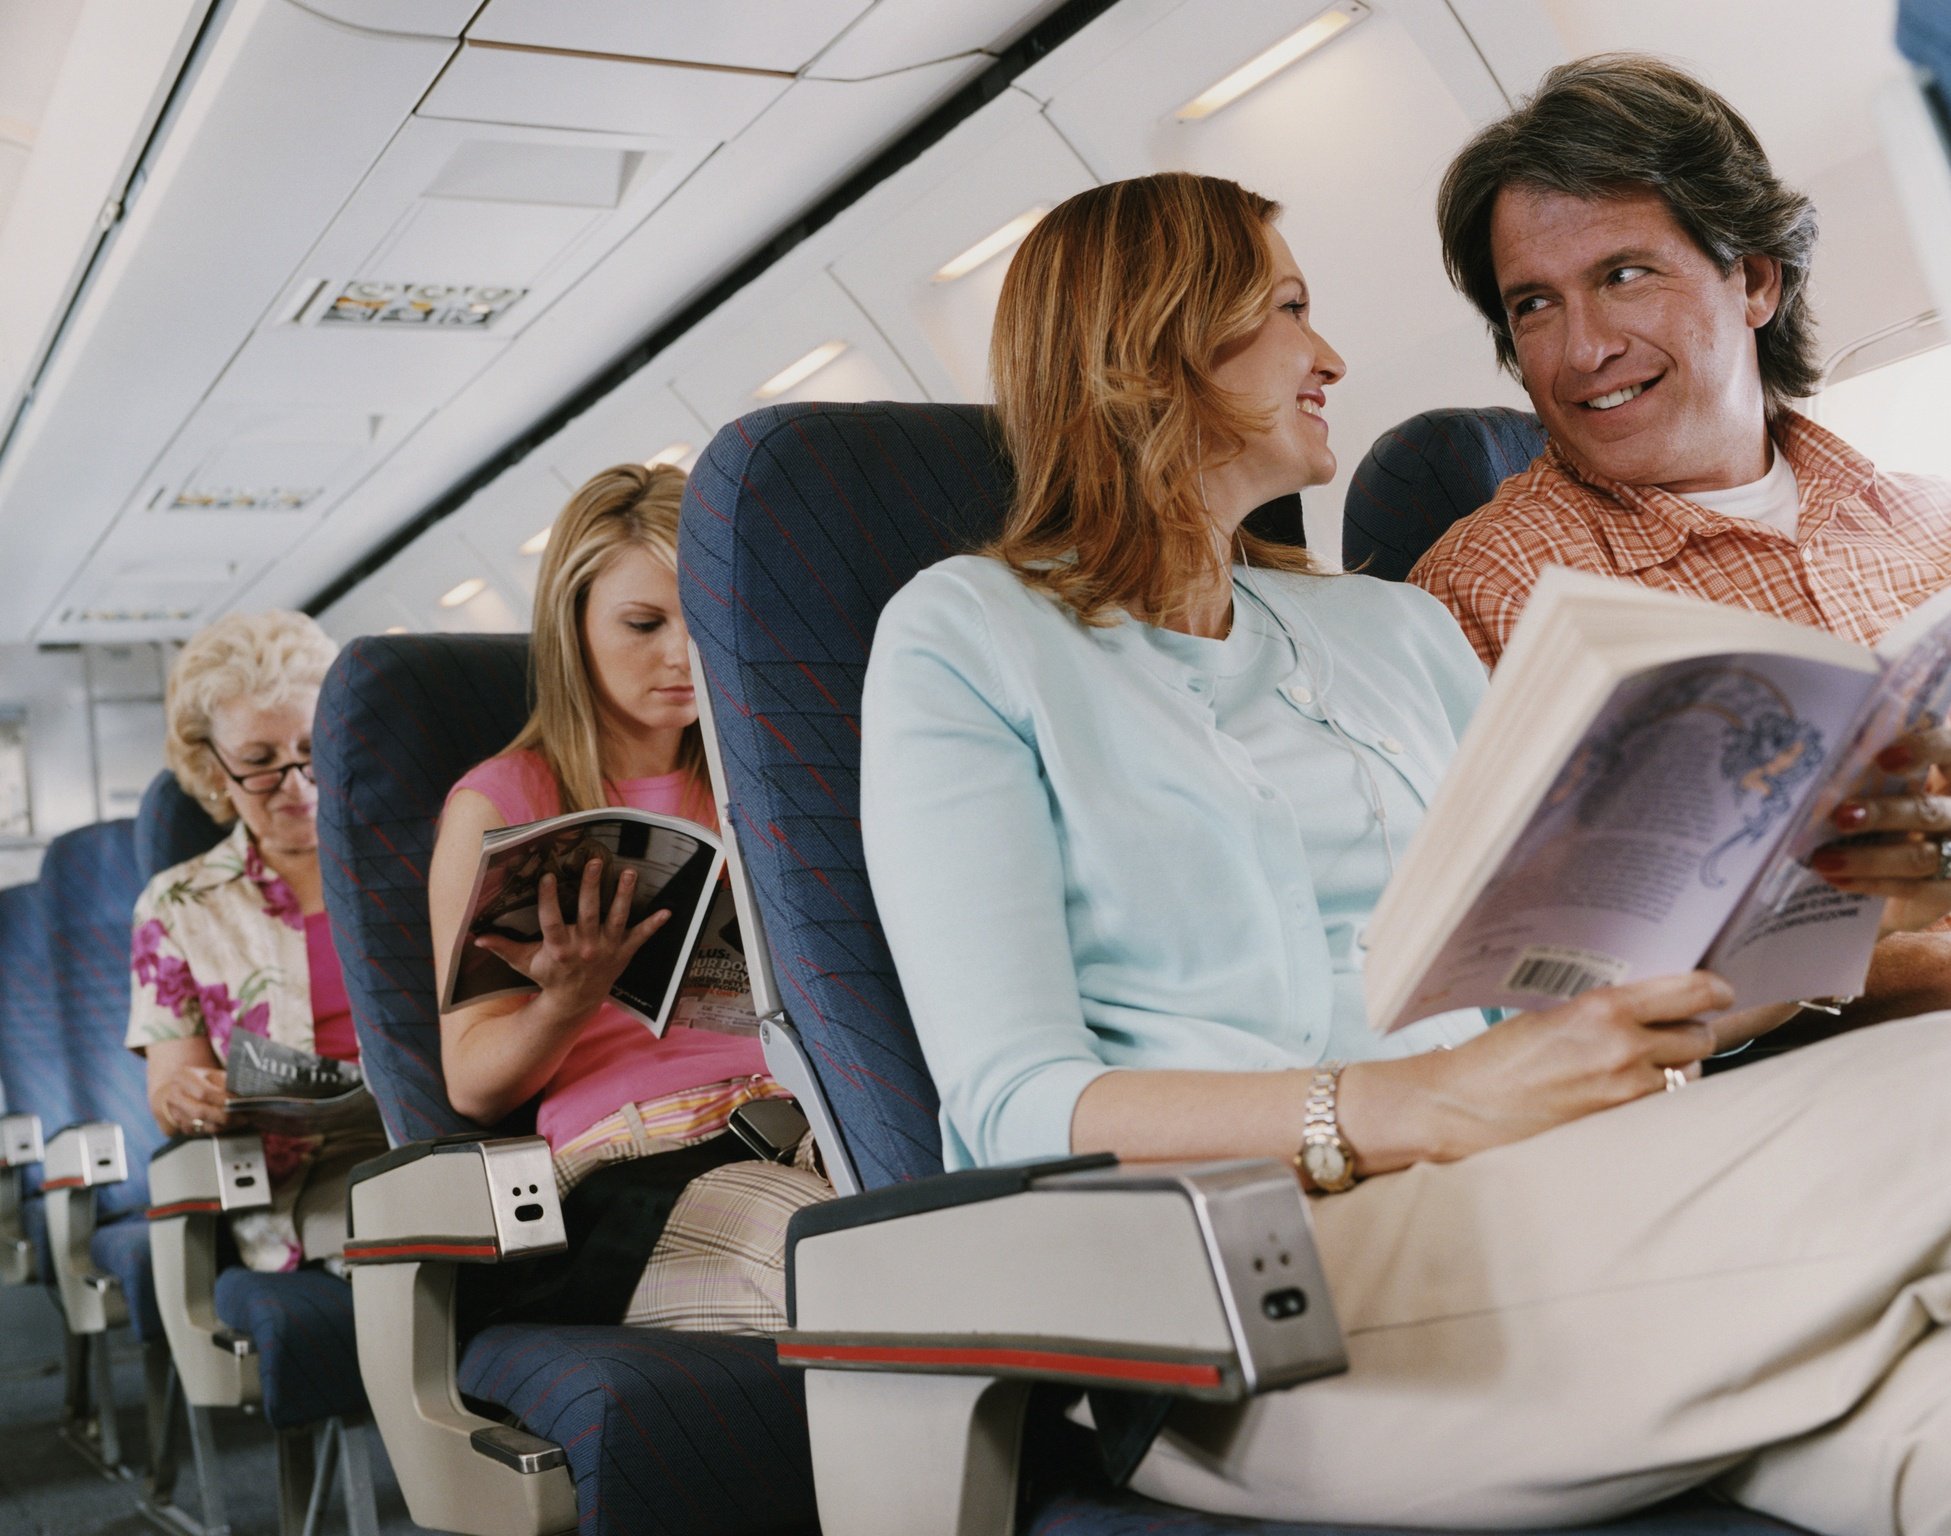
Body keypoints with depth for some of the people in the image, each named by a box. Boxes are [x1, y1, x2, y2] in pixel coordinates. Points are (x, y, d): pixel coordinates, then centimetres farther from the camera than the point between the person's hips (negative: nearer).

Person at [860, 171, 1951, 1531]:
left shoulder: (1399, 629, 24)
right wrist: (1426, 1105, -21)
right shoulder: (966, 634, 5)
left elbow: (1582, 953, 19)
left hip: (1512, 1218, 5)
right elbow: (1016, 1110, -8)